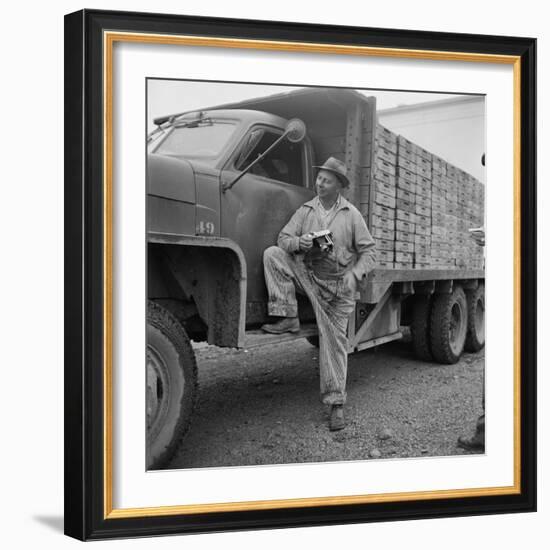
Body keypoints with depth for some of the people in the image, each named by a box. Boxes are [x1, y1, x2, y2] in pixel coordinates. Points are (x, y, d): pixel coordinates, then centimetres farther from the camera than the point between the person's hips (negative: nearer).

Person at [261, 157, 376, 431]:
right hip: (306, 275, 2)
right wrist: (299, 242, -21)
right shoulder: (305, 210, 6)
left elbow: (368, 251, 1)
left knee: (334, 342, -3)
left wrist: (354, 275, -15)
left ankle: (336, 403, 6)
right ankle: (288, 317, -20)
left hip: (337, 286, -2)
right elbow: (283, 238, 2)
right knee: (272, 254, -21)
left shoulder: (351, 215, 0)